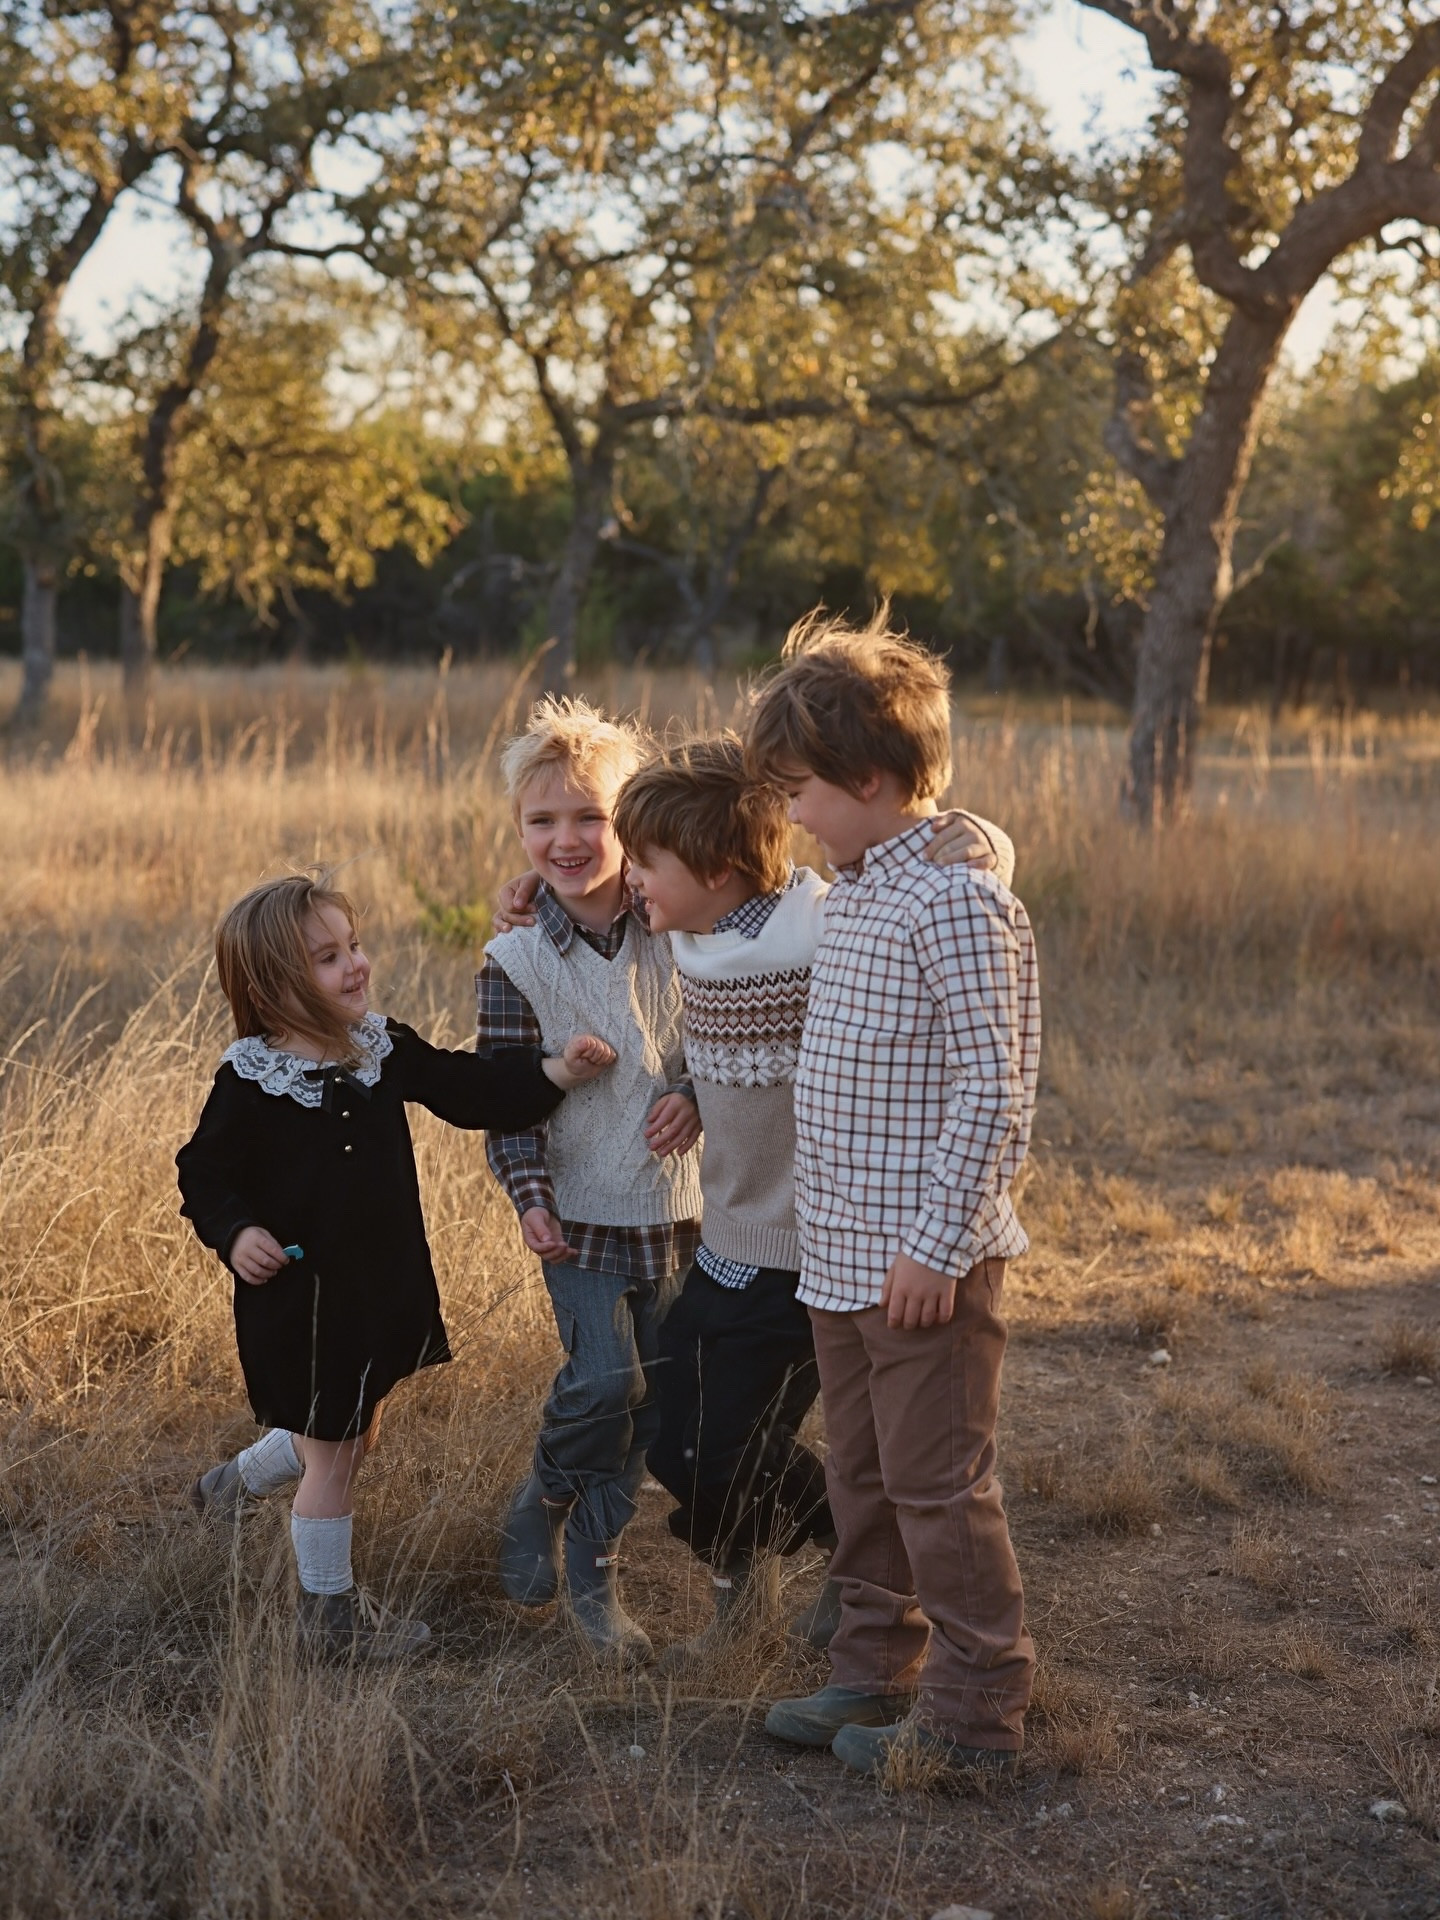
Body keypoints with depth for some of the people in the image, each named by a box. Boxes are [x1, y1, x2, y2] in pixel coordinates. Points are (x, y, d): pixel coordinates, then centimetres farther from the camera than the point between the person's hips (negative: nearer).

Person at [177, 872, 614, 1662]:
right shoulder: (248, 1082, -16)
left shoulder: (385, 1048, -2)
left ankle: (236, 1480, 49)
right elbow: (205, 1173, -7)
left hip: (383, 1284, 6)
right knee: (333, 1450, 5)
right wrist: (235, 1233, -24)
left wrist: (556, 1071, -14)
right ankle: (329, 1611, 25)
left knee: (353, 1433, 21)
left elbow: (469, 1089, -2)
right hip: (301, 1296, -6)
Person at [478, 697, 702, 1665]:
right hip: (580, 1212, -3)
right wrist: (531, 1197, -17)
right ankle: (542, 1503, 13)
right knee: (606, 1378, -16)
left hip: (672, 1206, 3)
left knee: (650, 1399, 6)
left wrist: (694, 1099, -10)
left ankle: (594, 1573, 21)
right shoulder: (515, 962, -7)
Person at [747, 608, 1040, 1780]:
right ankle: (881, 1674, 30)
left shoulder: (955, 901, -18)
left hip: (924, 1260, -9)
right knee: (865, 1476, 17)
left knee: (939, 1483, 0)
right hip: (844, 1254, 9)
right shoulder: (853, 892, 12)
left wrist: (937, 1244, -22)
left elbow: (991, 1089, -21)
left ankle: (976, 1713, 12)